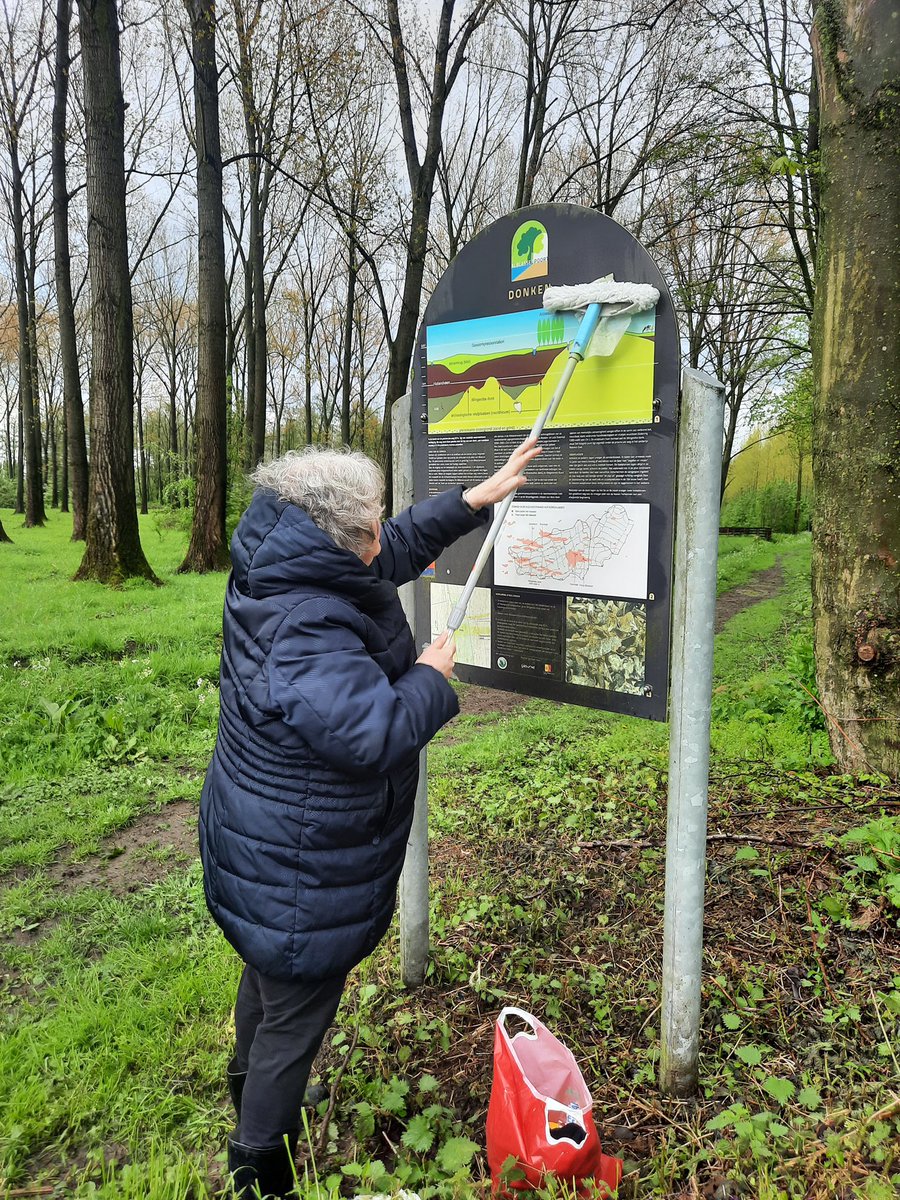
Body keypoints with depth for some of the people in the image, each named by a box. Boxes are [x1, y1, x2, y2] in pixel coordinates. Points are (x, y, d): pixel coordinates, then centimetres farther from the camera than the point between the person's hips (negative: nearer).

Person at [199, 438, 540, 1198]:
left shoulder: (280, 578, -3)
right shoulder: (307, 635, -35)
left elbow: (399, 549, 8)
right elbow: (378, 731, -38)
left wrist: (478, 498, 10)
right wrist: (430, 678, -19)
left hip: (268, 846, 10)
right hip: (302, 865, -10)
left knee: (271, 971, 32)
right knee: (297, 1011, 11)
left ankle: (253, 1090, 59)